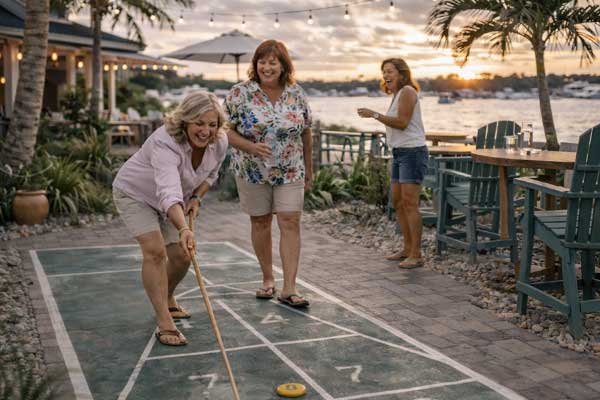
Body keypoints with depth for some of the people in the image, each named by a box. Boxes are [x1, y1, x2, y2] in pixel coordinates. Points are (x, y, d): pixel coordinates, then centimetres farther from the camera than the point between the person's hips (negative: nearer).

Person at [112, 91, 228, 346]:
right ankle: (164, 323, -17)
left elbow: (210, 174, 4)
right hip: (135, 194, -6)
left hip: (175, 199, 6)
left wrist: (196, 198, -11)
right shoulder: (165, 143, -40)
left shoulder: (219, 143, -18)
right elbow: (169, 193, -54)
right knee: (155, 250, -22)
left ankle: (167, 300, 35)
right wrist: (183, 229, -67)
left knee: (182, 256, 7)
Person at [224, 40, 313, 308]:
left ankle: (289, 288, -3)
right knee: (260, 223, 9)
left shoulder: (296, 94, 1)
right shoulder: (240, 93, -7)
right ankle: (268, 279, 26)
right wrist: (250, 146, -25)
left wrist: (309, 169, 13)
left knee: (290, 223, -6)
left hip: (290, 172, 1)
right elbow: (226, 130, -8)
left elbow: (305, 133, 9)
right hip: (252, 172, -1)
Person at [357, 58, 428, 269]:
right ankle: (407, 249, 20)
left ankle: (416, 255, -8)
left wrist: (375, 115, -19)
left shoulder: (407, 91, -9)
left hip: (413, 151, -10)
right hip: (400, 153, 10)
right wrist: (389, 133, 8)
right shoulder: (397, 94, 19)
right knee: (398, 202, 11)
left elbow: (402, 122, -18)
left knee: (410, 203, -11)